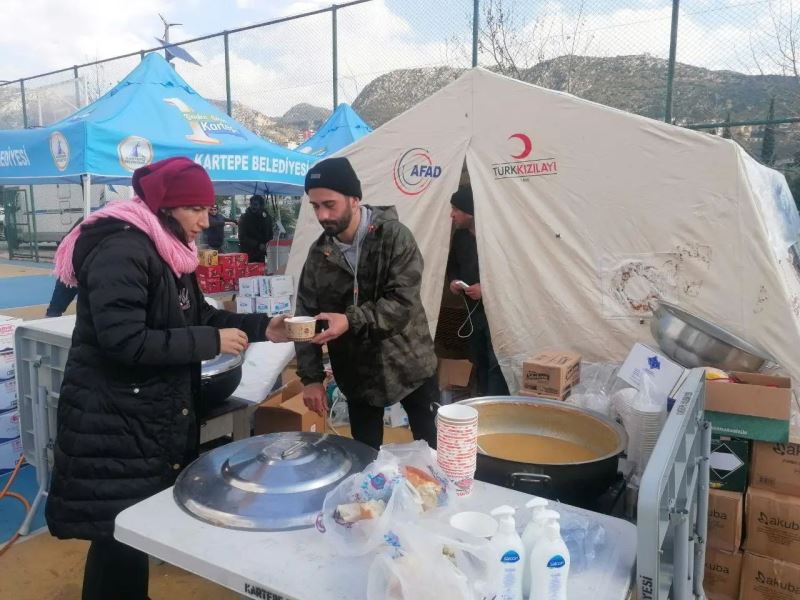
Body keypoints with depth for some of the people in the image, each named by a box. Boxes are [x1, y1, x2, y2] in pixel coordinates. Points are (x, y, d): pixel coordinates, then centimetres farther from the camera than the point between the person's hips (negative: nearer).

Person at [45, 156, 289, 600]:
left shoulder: (170, 252, 12)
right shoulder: (121, 250, -20)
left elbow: (198, 316, 13)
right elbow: (124, 341, -28)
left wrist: (263, 328, 0)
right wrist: (212, 342, -23)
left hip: (159, 417, 9)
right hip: (115, 424, -9)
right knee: (120, 535, 3)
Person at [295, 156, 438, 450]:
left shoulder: (394, 236, -13)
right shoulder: (318, 253, -1)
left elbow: (403, 301, -21)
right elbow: (306, 317, 2)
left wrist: (352, 320, -33)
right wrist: (311, 377, -5)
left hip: (408, 365, -3)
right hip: (358, 374, 3)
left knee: (433, 450, 10)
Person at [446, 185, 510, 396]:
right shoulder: (459, 236, 8)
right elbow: (453, 265, 22)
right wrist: (453, 280, 0)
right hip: (473, 310, 8)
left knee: (495, 364, -9)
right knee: (479, 361, 16)